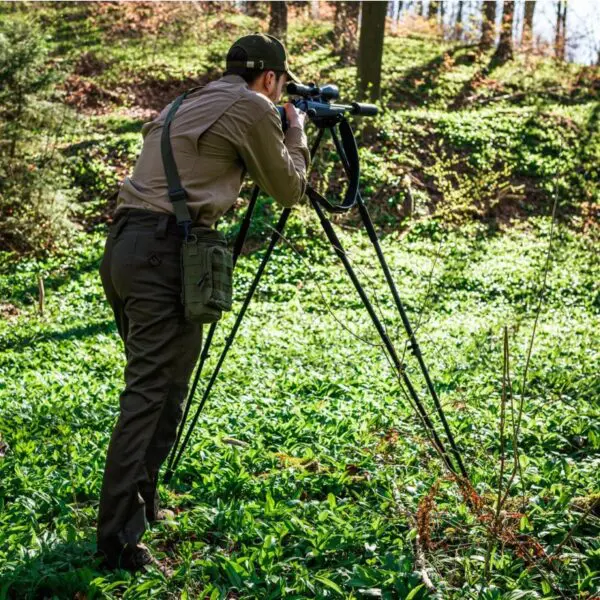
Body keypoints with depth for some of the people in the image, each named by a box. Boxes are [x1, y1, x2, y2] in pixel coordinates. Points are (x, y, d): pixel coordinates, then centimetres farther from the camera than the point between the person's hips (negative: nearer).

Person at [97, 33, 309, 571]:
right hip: (165, 252, -9)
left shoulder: (187, 104, 24)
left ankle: (140, 505, 26)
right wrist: (296, 132, 24)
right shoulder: (252, 107, 0)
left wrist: (278, 132, 34)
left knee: (153, 386, 18)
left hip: (124, 245, 9)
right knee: (154, 394, -9)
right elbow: (289, 190, 8)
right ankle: (119, 540, -11)